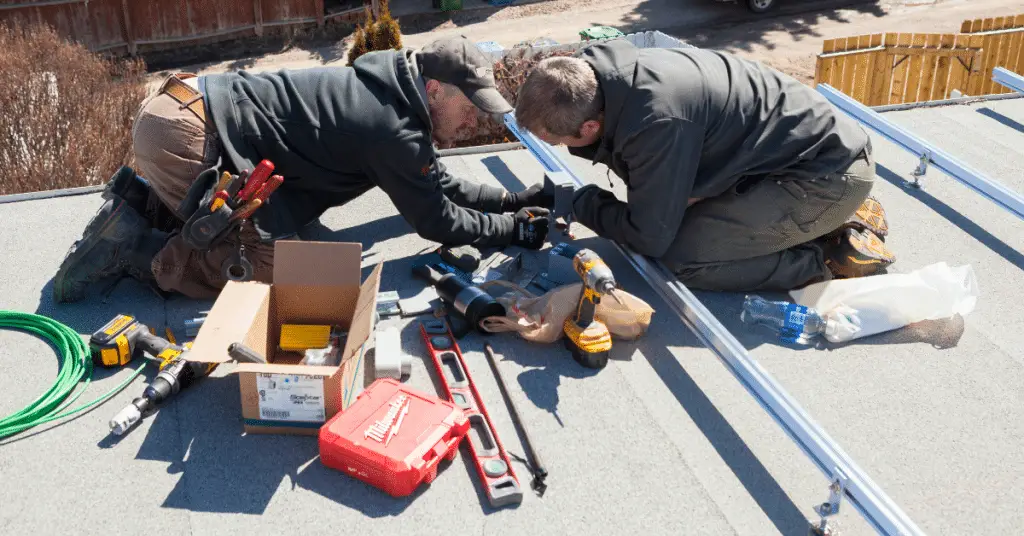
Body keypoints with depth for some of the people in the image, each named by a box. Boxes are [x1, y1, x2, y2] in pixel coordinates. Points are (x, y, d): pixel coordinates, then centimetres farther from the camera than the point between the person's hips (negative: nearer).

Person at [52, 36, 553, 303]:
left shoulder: (394, 91, 11)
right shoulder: (393, 130, -17)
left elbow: (440, 183, 20)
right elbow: (437, 219, -9)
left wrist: (517, 198, 16)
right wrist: (515, 229, 2)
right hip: (184, 130, -10)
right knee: (271, 266, -11)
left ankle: (143, 201, 16)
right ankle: (128, 244, -7)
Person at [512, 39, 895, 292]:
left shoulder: (656, 122, -34)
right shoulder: (600, 70, -8)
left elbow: (650, 237, -22)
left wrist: (581, 204, -8)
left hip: (830, 172, -9)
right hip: (817, 142, 9)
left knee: (682, 258, -16)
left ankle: (835, 254, -4)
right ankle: (835, 221, 16)